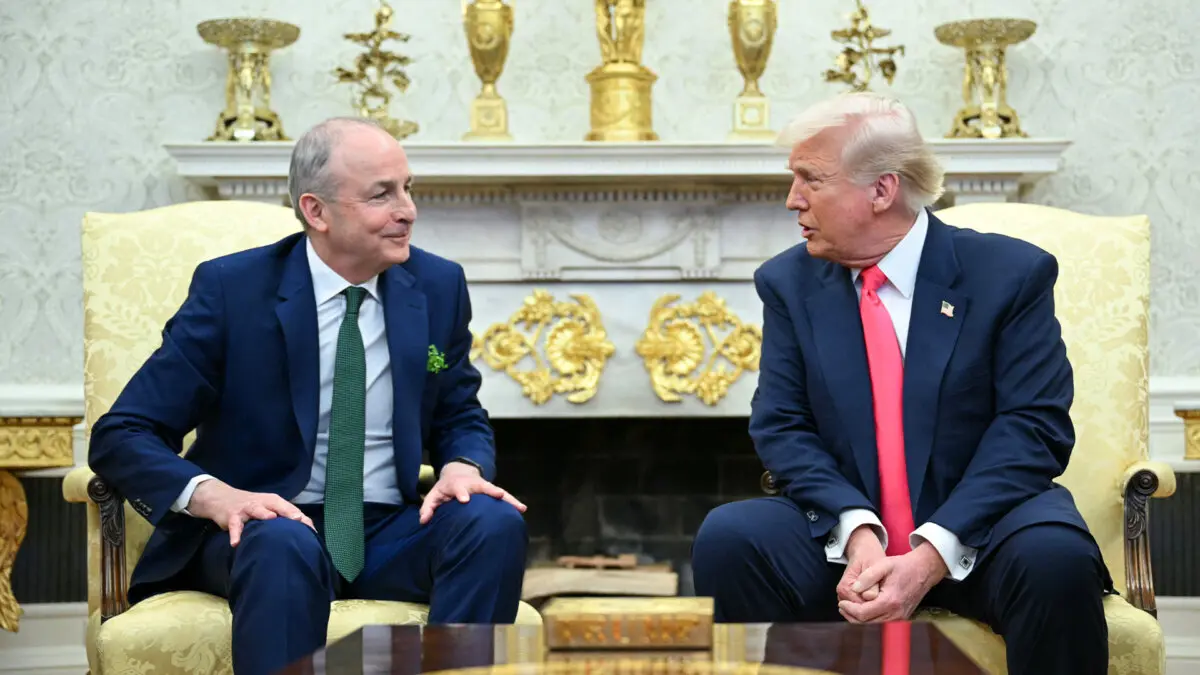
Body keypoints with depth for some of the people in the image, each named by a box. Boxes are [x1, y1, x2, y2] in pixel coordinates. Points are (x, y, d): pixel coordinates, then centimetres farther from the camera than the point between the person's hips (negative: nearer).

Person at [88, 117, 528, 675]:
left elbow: (461, 418, 14)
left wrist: (463, 469, -12)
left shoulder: (438, 286, 4)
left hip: (389, 530, 3)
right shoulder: (230, 288, -7)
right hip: (266, 526, -3)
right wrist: (216, 496, -27)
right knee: (285, 545, -37)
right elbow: (120, 438, -7)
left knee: (496, 522, -26)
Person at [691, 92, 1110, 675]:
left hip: (978, 527, -2)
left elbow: (1034, 426, -10)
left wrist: (934, 553, -22)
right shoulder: (789, 282, 6)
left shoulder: (1010, 273, -3)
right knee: (725, 538, -25)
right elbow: (781, 425, 0)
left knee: (1056, 556, -34)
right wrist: (857, 531, -19)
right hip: (844, 531, 2)